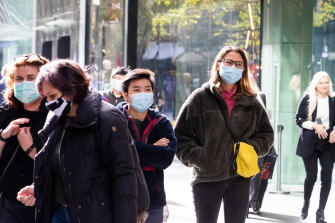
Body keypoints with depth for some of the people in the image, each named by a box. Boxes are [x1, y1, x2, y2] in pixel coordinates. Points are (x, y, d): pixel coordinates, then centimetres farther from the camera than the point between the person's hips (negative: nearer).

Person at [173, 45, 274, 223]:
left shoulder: (250, 102, 9)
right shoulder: (200, 98, -2)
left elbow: (266, 134, 16)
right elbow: (180, 137, -2)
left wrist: (251, 148, -3)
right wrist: (199, 157, -15)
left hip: (239, 178, 3)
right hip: (206, 178, -3)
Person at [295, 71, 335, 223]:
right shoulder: (307, 99, -1)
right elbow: (298, 119, -3)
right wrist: (314, 125, -17)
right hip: (310, 143, -2)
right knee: (311, 176, 0)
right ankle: (306, 203, 28)